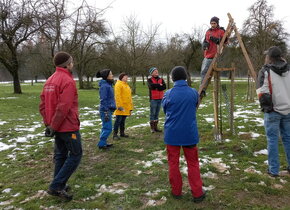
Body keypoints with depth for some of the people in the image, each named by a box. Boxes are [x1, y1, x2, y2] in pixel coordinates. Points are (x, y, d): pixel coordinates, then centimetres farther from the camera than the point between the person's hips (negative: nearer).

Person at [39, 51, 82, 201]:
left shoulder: (50, 80, 11)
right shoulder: (68, 81, -17)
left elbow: (42, 105, 11)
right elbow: (63, 108, -24)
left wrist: (48, 124, 10)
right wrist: (53, 126, -16)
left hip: (57, 127, 9)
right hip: (68, 127, -9)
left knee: (60, 155, 17)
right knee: (75, 155, 3)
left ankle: (59, 186, 26)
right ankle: (56, 186, 2)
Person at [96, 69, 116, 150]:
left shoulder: (108, 85, 13)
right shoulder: (104, 86, -16)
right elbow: (103, 100, -19)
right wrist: (106, 112, -19)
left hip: (109, 109, 10)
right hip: (106, 110, -10)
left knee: (106, 127, 15)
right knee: (108, 128, -6)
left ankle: (103, 143, 25)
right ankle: (101, 144, 4)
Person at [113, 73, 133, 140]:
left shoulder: (126, 85, 19)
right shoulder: (118, 84, -8)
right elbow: (117, 95, -16)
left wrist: (130, 105, 20)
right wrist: (119, 105, -22)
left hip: (126, 106, 8)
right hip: (121, 106, -8)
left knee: (123, 120, 14)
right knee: (118, 120, -7)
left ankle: (122, 133, 22)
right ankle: (115, 134, -2)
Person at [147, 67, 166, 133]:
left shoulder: (161, 80, 12)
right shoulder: (149, 80, 1)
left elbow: (164, 87, -4)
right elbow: (152, 86, -20)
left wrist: (156, 87, -13)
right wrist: (159, 85, -8)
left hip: (160, 98, 4)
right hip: (153, 99, -4)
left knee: (157, 113, 10)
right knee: (152, 113, -3)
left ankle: (156, 127, 17)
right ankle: (152, 128, 3)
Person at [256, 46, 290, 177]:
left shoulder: (265, 71, -9)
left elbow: (262, 93, -15)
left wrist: (265, 106, -2)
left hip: (272, 111, -5)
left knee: (272, 139, 3)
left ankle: (273, 170, 8)